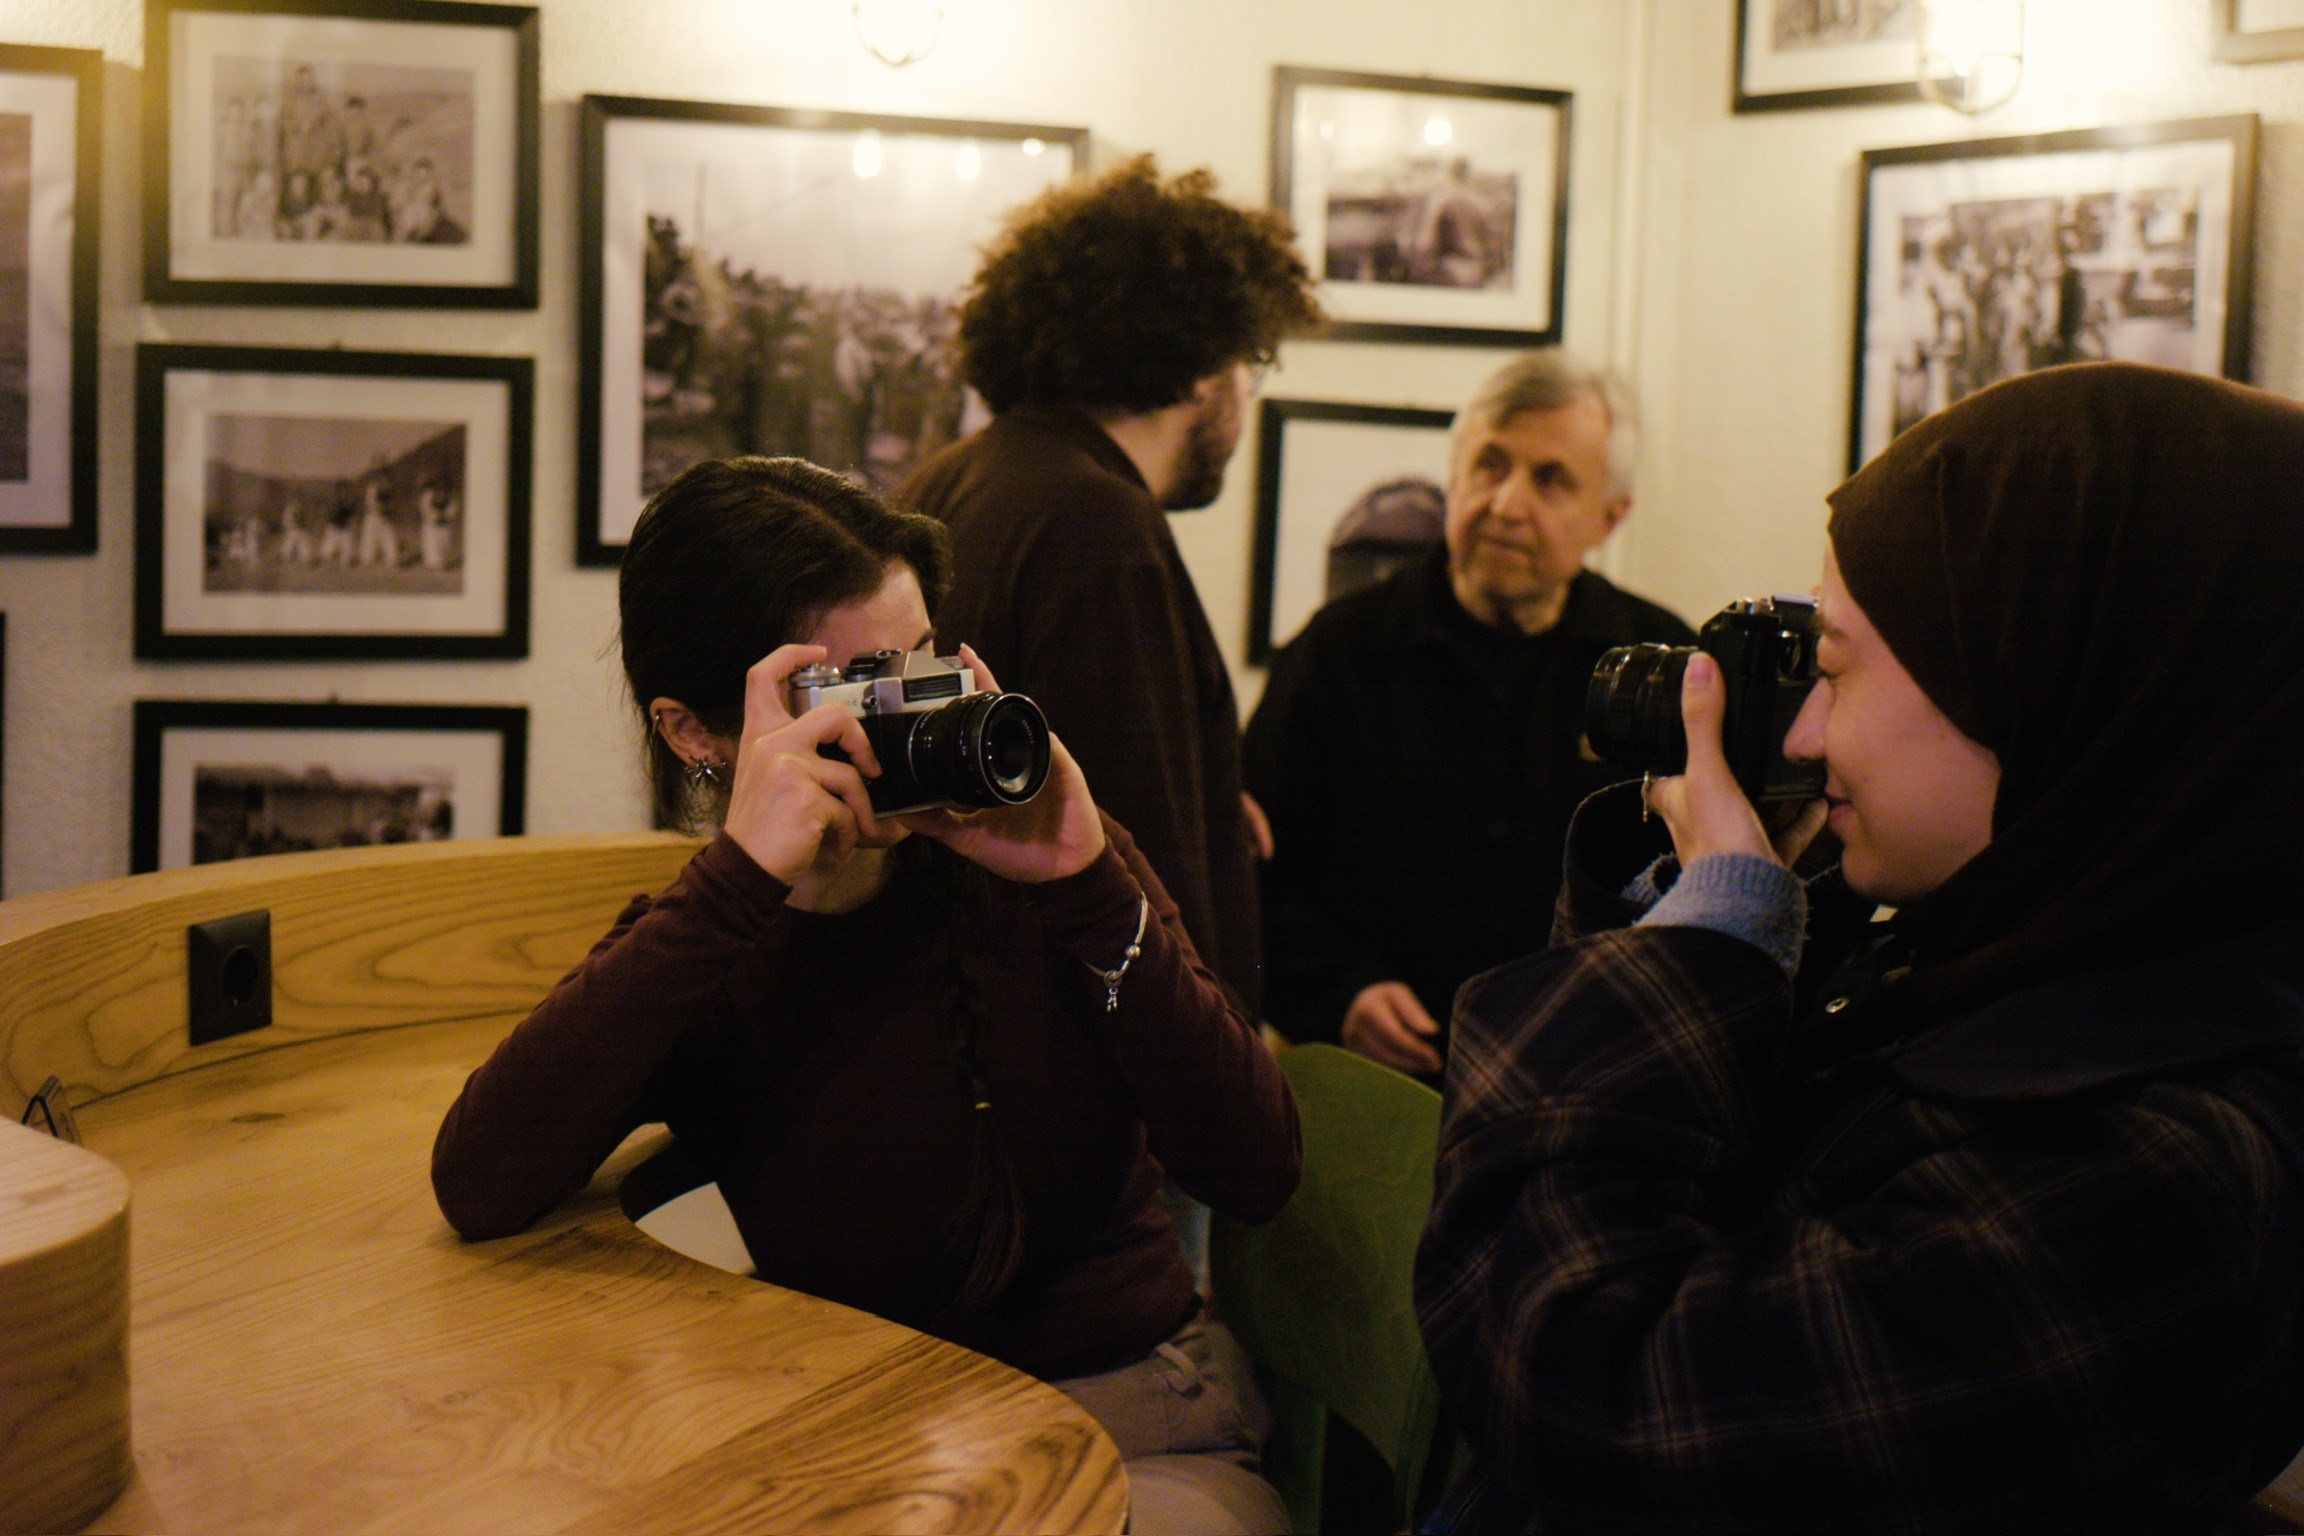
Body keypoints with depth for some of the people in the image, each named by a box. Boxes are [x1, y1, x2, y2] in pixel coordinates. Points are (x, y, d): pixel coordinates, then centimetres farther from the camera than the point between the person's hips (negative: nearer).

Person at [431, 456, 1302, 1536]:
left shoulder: (1029, 861, -3)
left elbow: (1255, 1171, -10)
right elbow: (480, 1190, -23)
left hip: (1145, 1442, 0)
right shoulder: (692, 951, -3)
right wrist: (742, 880, -27)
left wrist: (1090, 888, -22)